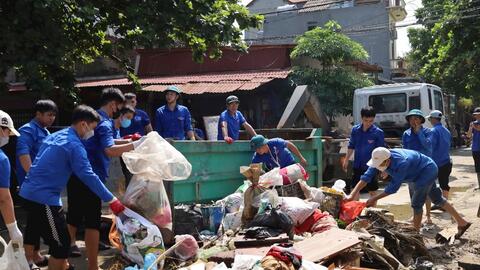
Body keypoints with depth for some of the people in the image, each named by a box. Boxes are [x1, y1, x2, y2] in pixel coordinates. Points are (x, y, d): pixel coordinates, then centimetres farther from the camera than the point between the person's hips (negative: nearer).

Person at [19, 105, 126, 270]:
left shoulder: (56, 135, 13)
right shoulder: (74, 145, -15)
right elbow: (89, 176, -20)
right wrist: (111, 200, -16)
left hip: (28, 192, 10)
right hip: (44, 197, -10)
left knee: (32, 236, 22)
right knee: (61, 243, -2)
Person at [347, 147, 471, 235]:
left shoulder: (401, 163, -41)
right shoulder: (379, 159, -21)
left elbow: (393, 187, -34)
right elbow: (367, 176, -24)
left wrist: (375, 198, -29)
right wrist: (352, 195, -34)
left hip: (427, 170, -8)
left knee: (417, 203, -7)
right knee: (437, 198, 18)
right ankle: (462, 222, 31)